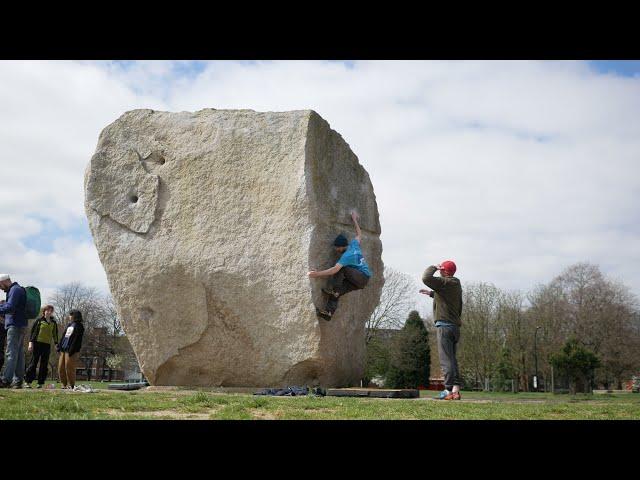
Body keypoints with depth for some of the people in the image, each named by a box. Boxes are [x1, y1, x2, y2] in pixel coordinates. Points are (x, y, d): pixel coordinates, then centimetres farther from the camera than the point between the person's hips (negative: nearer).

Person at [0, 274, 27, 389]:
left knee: (11, 353, -13)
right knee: (19, 353, 8)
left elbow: (10, 307, -22)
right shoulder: (15, 290, 23)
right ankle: (18, 380, 9)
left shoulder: (15, 290, -10)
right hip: (20, 325, 10)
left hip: (15, 326, -10)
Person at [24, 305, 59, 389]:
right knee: (33, 362, -3)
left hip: (47, 345, 4)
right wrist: (30, 342, -7)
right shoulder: (39, 320, 2)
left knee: (44, 364, 1)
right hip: (37, 343, -3)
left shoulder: (54, 323, 12)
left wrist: (56, 344, 10)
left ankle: (40, 383, 5)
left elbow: (55, 334, 17)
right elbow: (32, 331, 1)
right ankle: (27, 381, 1)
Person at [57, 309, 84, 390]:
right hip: (63, 350, 8)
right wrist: (59, 346, 12)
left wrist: (71, 350, -19)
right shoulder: (69, 325, 22)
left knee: (69, 368, -7)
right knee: (61, 368, 7)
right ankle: (64, 384, 14)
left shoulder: (78, 326, -4)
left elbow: (77, 340, -12)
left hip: (71, 351, -8)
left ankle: (71, 385, 0)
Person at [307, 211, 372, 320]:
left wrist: (318, 274, -33)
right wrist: (354, 220, 35)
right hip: (361, 280, 9)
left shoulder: (347, 255, -20)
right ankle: (329, 312, -17)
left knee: (340, 269, -20)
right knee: (337, 292, -5)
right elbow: (359, 235, 25)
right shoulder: (354, 244, 4)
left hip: (363, 277, -9)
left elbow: (335, 269, -29)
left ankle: (334, 290, -21)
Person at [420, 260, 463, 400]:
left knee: (446, 360, -9)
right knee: (452, 359, 12)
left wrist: (433, 267, -5)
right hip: (455, 326, 9)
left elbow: (426, 278, -22)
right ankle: (456, 389, 10)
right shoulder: (457, 285, 17)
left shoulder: (444, 283, -10)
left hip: (445, 325, -9)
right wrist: (431, 293, 37)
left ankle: (449, 390, -12)